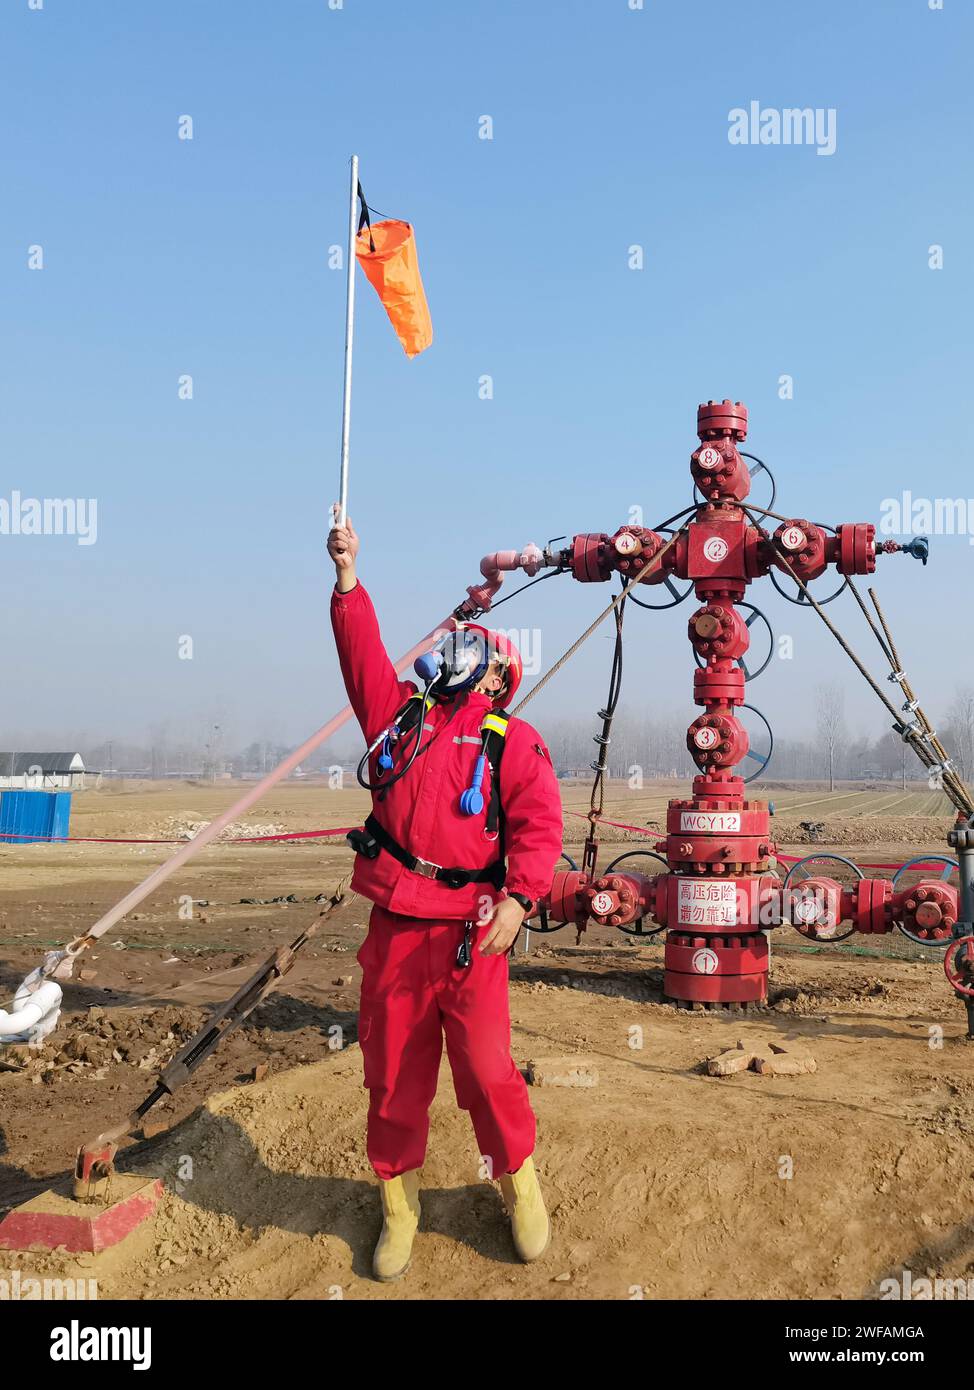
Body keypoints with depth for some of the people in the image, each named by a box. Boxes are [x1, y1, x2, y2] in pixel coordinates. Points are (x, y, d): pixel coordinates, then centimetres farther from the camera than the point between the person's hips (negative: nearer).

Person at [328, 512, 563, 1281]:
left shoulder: (513, 742, 1)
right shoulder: (400, 712, 13)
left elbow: (538, 825, -7)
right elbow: (364, 652, 6)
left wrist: (518, 900, -18)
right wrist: (348, 576, -4)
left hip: (469, 928, -3)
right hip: (394, 926, 4)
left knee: (486, 1066, -1)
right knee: (393, 1070, 11)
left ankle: (519, 1181, 24)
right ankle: (399, 1201, 28)